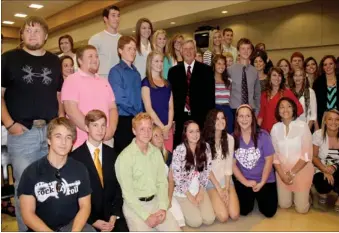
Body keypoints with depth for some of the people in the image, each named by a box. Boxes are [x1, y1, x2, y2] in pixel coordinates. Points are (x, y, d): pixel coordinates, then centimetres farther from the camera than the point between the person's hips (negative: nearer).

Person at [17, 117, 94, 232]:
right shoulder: (31, 172, -4)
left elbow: (85, 206, 2)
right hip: (41, 229, -1)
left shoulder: (80, 169, 2)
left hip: (73, 225, 2)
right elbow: (28, 214, -5)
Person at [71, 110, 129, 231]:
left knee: (122, 229, -15)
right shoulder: (75, 157, -6)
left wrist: (114, 216, -5)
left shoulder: (112, 154, 6)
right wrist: (93, 220, -10)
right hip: (87, 214, -3)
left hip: (111, 212, 3)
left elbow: (118, 187, 6)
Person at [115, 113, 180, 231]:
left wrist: (163, 208, -7)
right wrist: (146, 216, -15)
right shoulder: (125, 157, -13)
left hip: (155, 201, 5)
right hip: (134, 205, -4)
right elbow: (127, 192, -13)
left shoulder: (156, 152, 5)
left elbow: (162, 182, 6)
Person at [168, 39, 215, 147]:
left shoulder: (206, 70, 4)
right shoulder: (173, 71, 9)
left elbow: (210, 93, 1)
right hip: (180, 117, 1)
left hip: (201, 117, -1)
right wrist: (172, 117, 1)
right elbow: (171, 94, 7)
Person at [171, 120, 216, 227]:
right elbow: (176, 176, -15)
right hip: (183, 191, -4)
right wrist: (189, 195, -13)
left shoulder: (205, 147, -6)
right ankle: (184, 209, 19)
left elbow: (207, 171, -1)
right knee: (196, 221, -12)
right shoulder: (179, 150, -18)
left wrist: (201, 192, -7)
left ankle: (191, 207, 22)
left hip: (199, 189, 4)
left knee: (209, 219, -6)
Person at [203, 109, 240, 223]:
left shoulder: (230, 139, -3)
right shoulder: (205, 141, -15)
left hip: (226, 180, 3)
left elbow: (229, 165, -2)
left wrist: (226, 188, -9)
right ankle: (215, 201, 14)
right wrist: (218, 189, -12)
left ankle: (221, 199, 18)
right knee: (223, 217, -16)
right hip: (210, 181, -3)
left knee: (234, 215, -10)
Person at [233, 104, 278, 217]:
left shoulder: (263, 135, -12)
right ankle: (251, 198, 29)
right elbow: (232, 163, -4)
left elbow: (269, 160, -9)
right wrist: (245, 182, -10)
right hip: (243, 181, 1)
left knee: (269, 212, -5)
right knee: (244, 211, -5)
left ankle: (259, 197, 28)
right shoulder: (233, 138, -8)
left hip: (265, 180, -1)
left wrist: (262, 182, -12)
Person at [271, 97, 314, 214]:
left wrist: (292, 173, -15)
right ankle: (294, 194, 42)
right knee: (284, 205, 11)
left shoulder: (303, 126, -14)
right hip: (282, 171, 3)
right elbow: (274, 154, 0)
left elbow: (306, 155, -15)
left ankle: (305, 194, 34)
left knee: (301, 209, 3)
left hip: (301, 170, -3)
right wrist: (282, 174, -9)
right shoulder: (275, 128, -3)